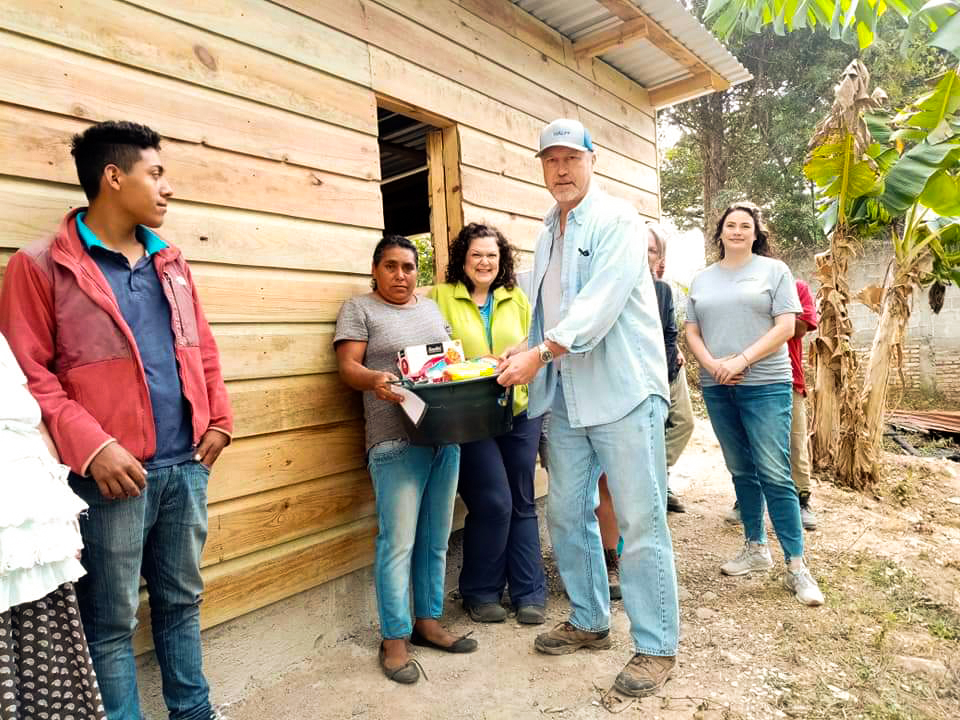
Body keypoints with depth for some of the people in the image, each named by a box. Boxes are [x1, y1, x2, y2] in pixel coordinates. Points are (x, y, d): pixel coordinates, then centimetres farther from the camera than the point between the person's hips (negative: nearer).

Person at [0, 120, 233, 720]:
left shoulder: (171, 263, 13)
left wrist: (220, 419, 7)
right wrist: (91, 447, -17)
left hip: (187, 466, 6)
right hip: (115, 474, -5)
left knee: (182, 601, 20)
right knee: (112, 622, 10)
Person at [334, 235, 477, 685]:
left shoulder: (431, 307, 20)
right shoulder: (359, 309, 4)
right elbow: (348, 365, -6)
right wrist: (374, 380, -27)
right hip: (396, 440, -5)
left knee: (436, 539, 12)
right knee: (398, 542, -4)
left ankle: (428, 621, 28)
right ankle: (394, 640, 12)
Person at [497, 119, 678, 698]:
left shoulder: (617, 220, -5)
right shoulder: (548, 234, 17)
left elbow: (601, 302, -19)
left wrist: (539, 353, -25)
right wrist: (522, 354, 5)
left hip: (624, 388, -7)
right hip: (567, 395, 8)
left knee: (641, 522, -1)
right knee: (567, 513, 13)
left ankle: (656, 647, 16)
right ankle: (590, 621, 32)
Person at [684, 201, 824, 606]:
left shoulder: (774, 270, 3)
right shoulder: (702, 280, 14)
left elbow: (785, 327, -6)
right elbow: (692, 332, 10)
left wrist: (740, 361, -15)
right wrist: (712, 364, -8)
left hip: (765, 385, -4)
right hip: (717, 389, 4)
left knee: (774, 475, -7)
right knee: (741, 472, 11)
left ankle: (796, 566, 3)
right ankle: (755, 548, 25)